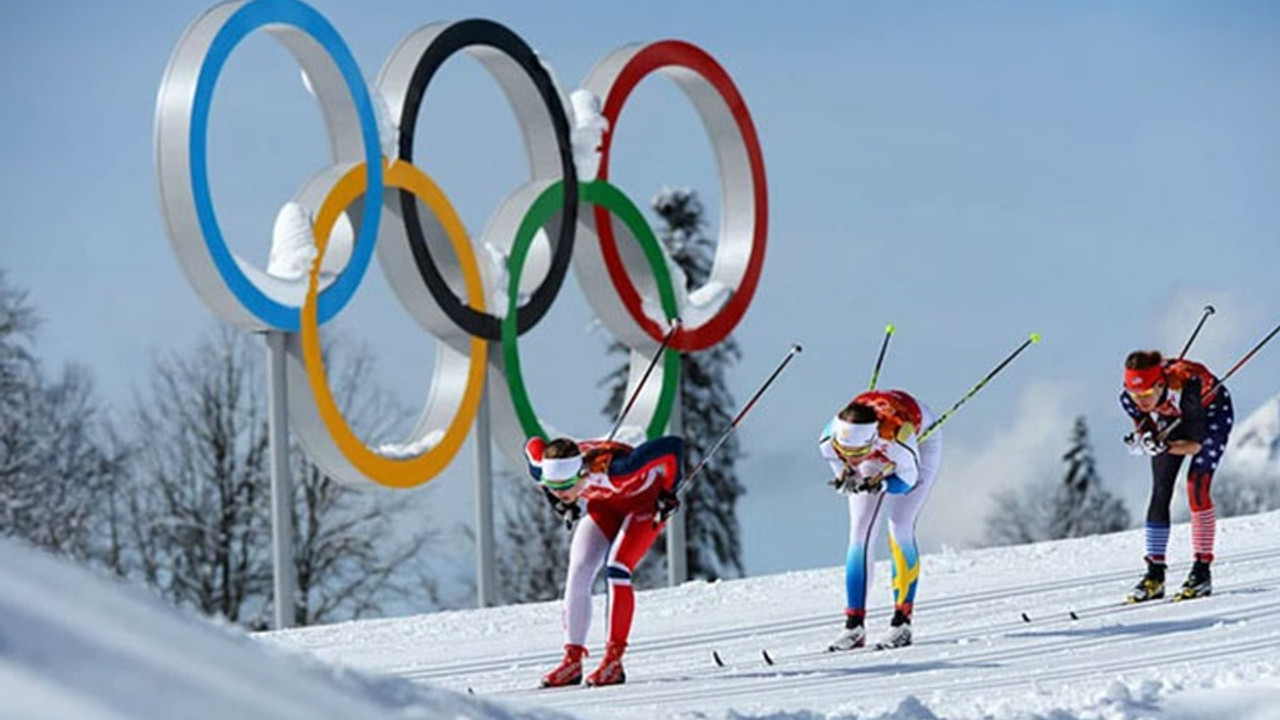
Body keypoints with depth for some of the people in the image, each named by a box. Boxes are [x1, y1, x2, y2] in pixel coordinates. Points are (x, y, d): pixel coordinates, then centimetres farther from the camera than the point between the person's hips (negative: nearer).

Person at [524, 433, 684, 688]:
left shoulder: (615, 470, -45)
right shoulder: (548, 468, -30)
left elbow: (672, 446, -38)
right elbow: (534, 446, -4)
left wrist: (669, 494, -24)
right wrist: (560, 503, -2)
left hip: (645, 501, -5)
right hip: (604, 505, 5)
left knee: (616, 571, -23)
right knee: (578, 574, -9)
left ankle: (613, 661, -18)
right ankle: (572, 660, -1)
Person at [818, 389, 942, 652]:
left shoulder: (898, 436, -46)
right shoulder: (829, 440, -35)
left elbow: (908, 478, -27)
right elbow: (840, 464, -10)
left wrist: (881, 484, -46)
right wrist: (846, 477, -31)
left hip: (922, 441, -4)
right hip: (875, 461, 4)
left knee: (901, 529, -15)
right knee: (860, 534, -6)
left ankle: (902, 622, -9)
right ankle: (854, 626, -3)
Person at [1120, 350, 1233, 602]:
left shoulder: (1185, 387, -42)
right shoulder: (1129, 398, -29)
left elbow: (1197, 444, -33)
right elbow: (1145, 428, -12)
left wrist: (1160, 448, -46)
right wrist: (1145, 441, -35)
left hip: (1210, 413, -4)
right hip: (1169, 419, 4)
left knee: (1197, 485, -19)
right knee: (1160, 491, -6)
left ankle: (1202, 571, -13)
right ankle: (1155, 574, 0)